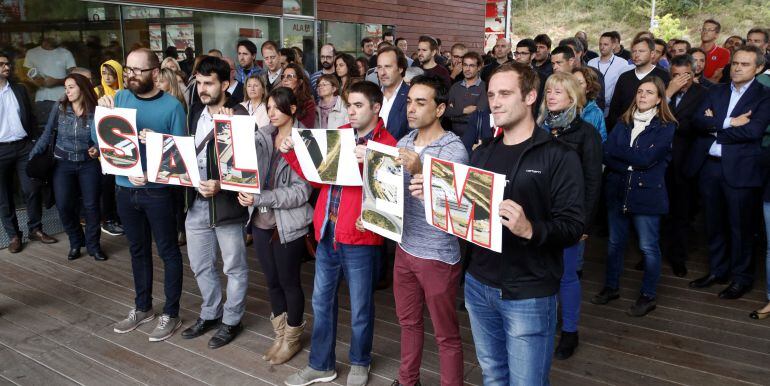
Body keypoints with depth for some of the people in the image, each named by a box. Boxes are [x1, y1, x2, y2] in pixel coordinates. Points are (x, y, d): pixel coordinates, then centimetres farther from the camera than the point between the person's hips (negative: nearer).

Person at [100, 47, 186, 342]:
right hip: (125, 189, 5)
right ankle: (142, 307, 34)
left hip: (158, 191, -5)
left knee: (168, 251, 6)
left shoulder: (171, 106, -10)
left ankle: (171, 313, 19)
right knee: (138, 249, 18)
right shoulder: (119, 99, 2)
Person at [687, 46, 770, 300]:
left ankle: (741, 277, 21)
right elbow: (699, 119, -3)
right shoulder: (715, 91, 11)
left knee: (740, 226, 6)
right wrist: (729, 123, -17)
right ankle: (718, 270, 29)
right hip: (710, 166, 5)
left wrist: (715, 128, -9)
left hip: (740, 169, -4)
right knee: (714, 223, 14)